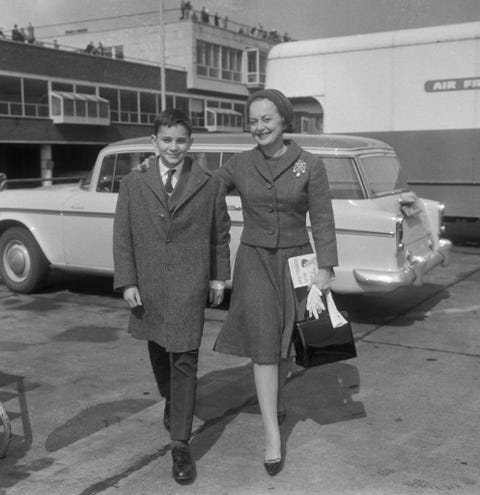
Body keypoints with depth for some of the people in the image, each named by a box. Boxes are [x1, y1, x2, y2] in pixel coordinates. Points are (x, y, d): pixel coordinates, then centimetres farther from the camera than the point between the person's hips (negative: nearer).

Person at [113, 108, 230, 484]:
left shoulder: (209, 186, 0)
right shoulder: (133, 184, 2)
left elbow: (220, 235, 7)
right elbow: (122, 237, 1)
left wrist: (220, 277, 6)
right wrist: (127, 282, -5)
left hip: (189, 287, -2)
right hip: (148, 288, 3)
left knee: (184, 362, -4)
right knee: (159, 355, 18)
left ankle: (181, 446, 3)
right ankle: (171, 403, 47)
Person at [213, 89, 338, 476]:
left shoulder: (310, 165, -6)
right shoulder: (239, 165, -1)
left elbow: (322, 221, -6)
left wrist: (325, 268, -12)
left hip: (295, 262, 0)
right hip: (255, 262, 0)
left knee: (287, 343, 14)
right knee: (263, 346, -7)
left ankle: (276, 397, 45)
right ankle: (273, 437, -1)